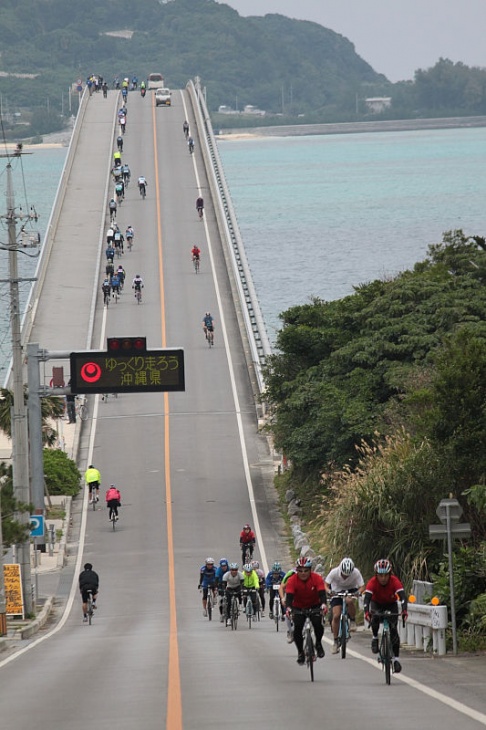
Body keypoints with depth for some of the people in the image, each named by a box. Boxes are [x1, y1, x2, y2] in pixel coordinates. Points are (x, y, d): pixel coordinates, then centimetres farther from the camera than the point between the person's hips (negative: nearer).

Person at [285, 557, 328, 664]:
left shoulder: (317, 578, -21)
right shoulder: (292, 580, -22)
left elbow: (322, 594, -31)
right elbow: (289, 596, -31)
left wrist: (324, 604, -52)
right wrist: (288, 608, -51)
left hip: (314, 606, 0)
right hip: (298, 607, 0)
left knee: (318, 624, -24)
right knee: (297, 628, -17)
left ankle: (318, 643, 4)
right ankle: (300, 652, 2)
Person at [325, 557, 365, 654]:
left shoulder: (356, 573, -26)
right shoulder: (334, 572, -26)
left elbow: (362, 586, -22)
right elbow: (325, 585, -22)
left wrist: (359, 592, -45)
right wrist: (328, 591, -44)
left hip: (351, 590, -1)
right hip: (337, 591, 1)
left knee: (349, 600, -37)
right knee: (336, 616, -12)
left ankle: (353, 621, -11)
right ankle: (336, 641, 1)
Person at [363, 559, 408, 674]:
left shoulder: (395, 581, -30)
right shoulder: (372, 582, -30)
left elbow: (402, 596, -40)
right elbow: (367, 598, -39)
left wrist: (404, 610, -57)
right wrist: (366, 612, -57)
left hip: (391, 604, 0)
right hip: (377, 603, 0)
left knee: (393, 629, -15)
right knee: (375, 618, -34)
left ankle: (396, 659, -10)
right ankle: (375, 638, -6)